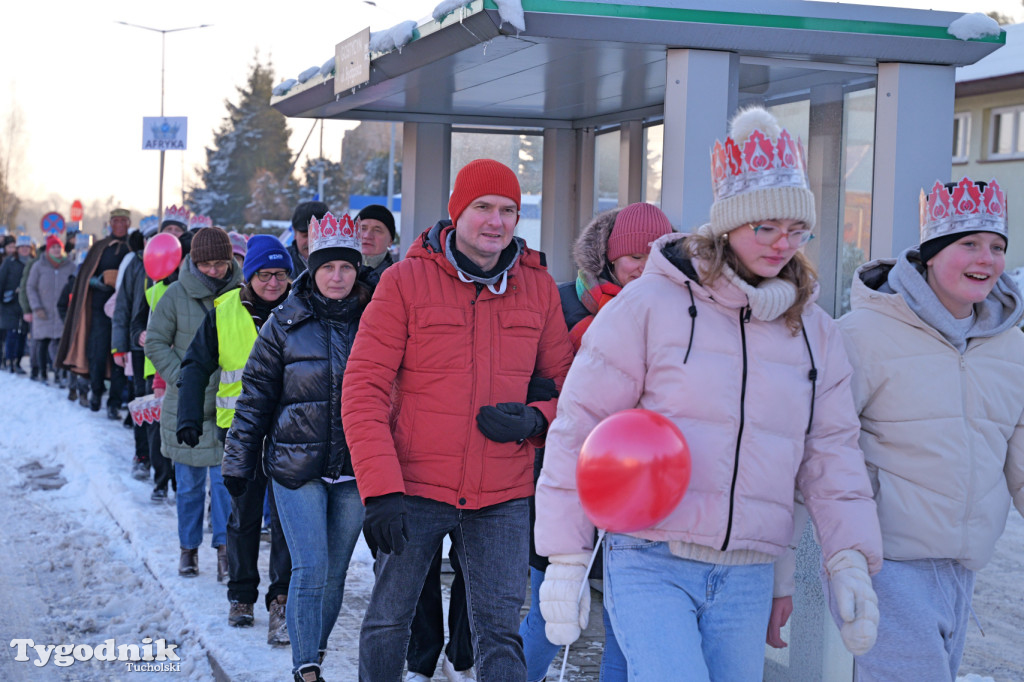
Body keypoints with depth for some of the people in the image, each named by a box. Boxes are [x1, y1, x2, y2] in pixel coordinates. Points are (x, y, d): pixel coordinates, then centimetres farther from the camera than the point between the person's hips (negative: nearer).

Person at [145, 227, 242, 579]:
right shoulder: (177, 294, -4)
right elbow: (156, 341, 1)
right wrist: (181, 378, -10)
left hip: (229, 403, -1)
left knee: (225, 477, -5)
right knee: (189, 483, 10)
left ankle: (225, 545, 4)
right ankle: (189, 547, 22)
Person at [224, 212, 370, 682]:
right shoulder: (286, 323, -1)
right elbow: (256, 394, 3)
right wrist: (238, 462, 3)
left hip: (354, 468, 2)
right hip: (296, 466, -2)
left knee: (335, 572, 10)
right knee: (311, 568, -10)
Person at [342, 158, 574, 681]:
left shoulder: (538, 288, 5)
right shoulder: (405, 281, -4)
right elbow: (363, 389, -7)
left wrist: (536, 421, -10)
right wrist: (380, 488, -16)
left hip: (502, 498, 2)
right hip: (414, 490, -1)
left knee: (500, 634, 0)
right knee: (388, 622, 10)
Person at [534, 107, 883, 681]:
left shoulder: (815, 332, 10)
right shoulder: (649, 305, -5)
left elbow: (831, 453, 14)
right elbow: (579, 429, -4)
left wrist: (849, 558, 1)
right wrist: (566, 560, -5)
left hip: (748, 582, 5)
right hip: (651, 566, -4)